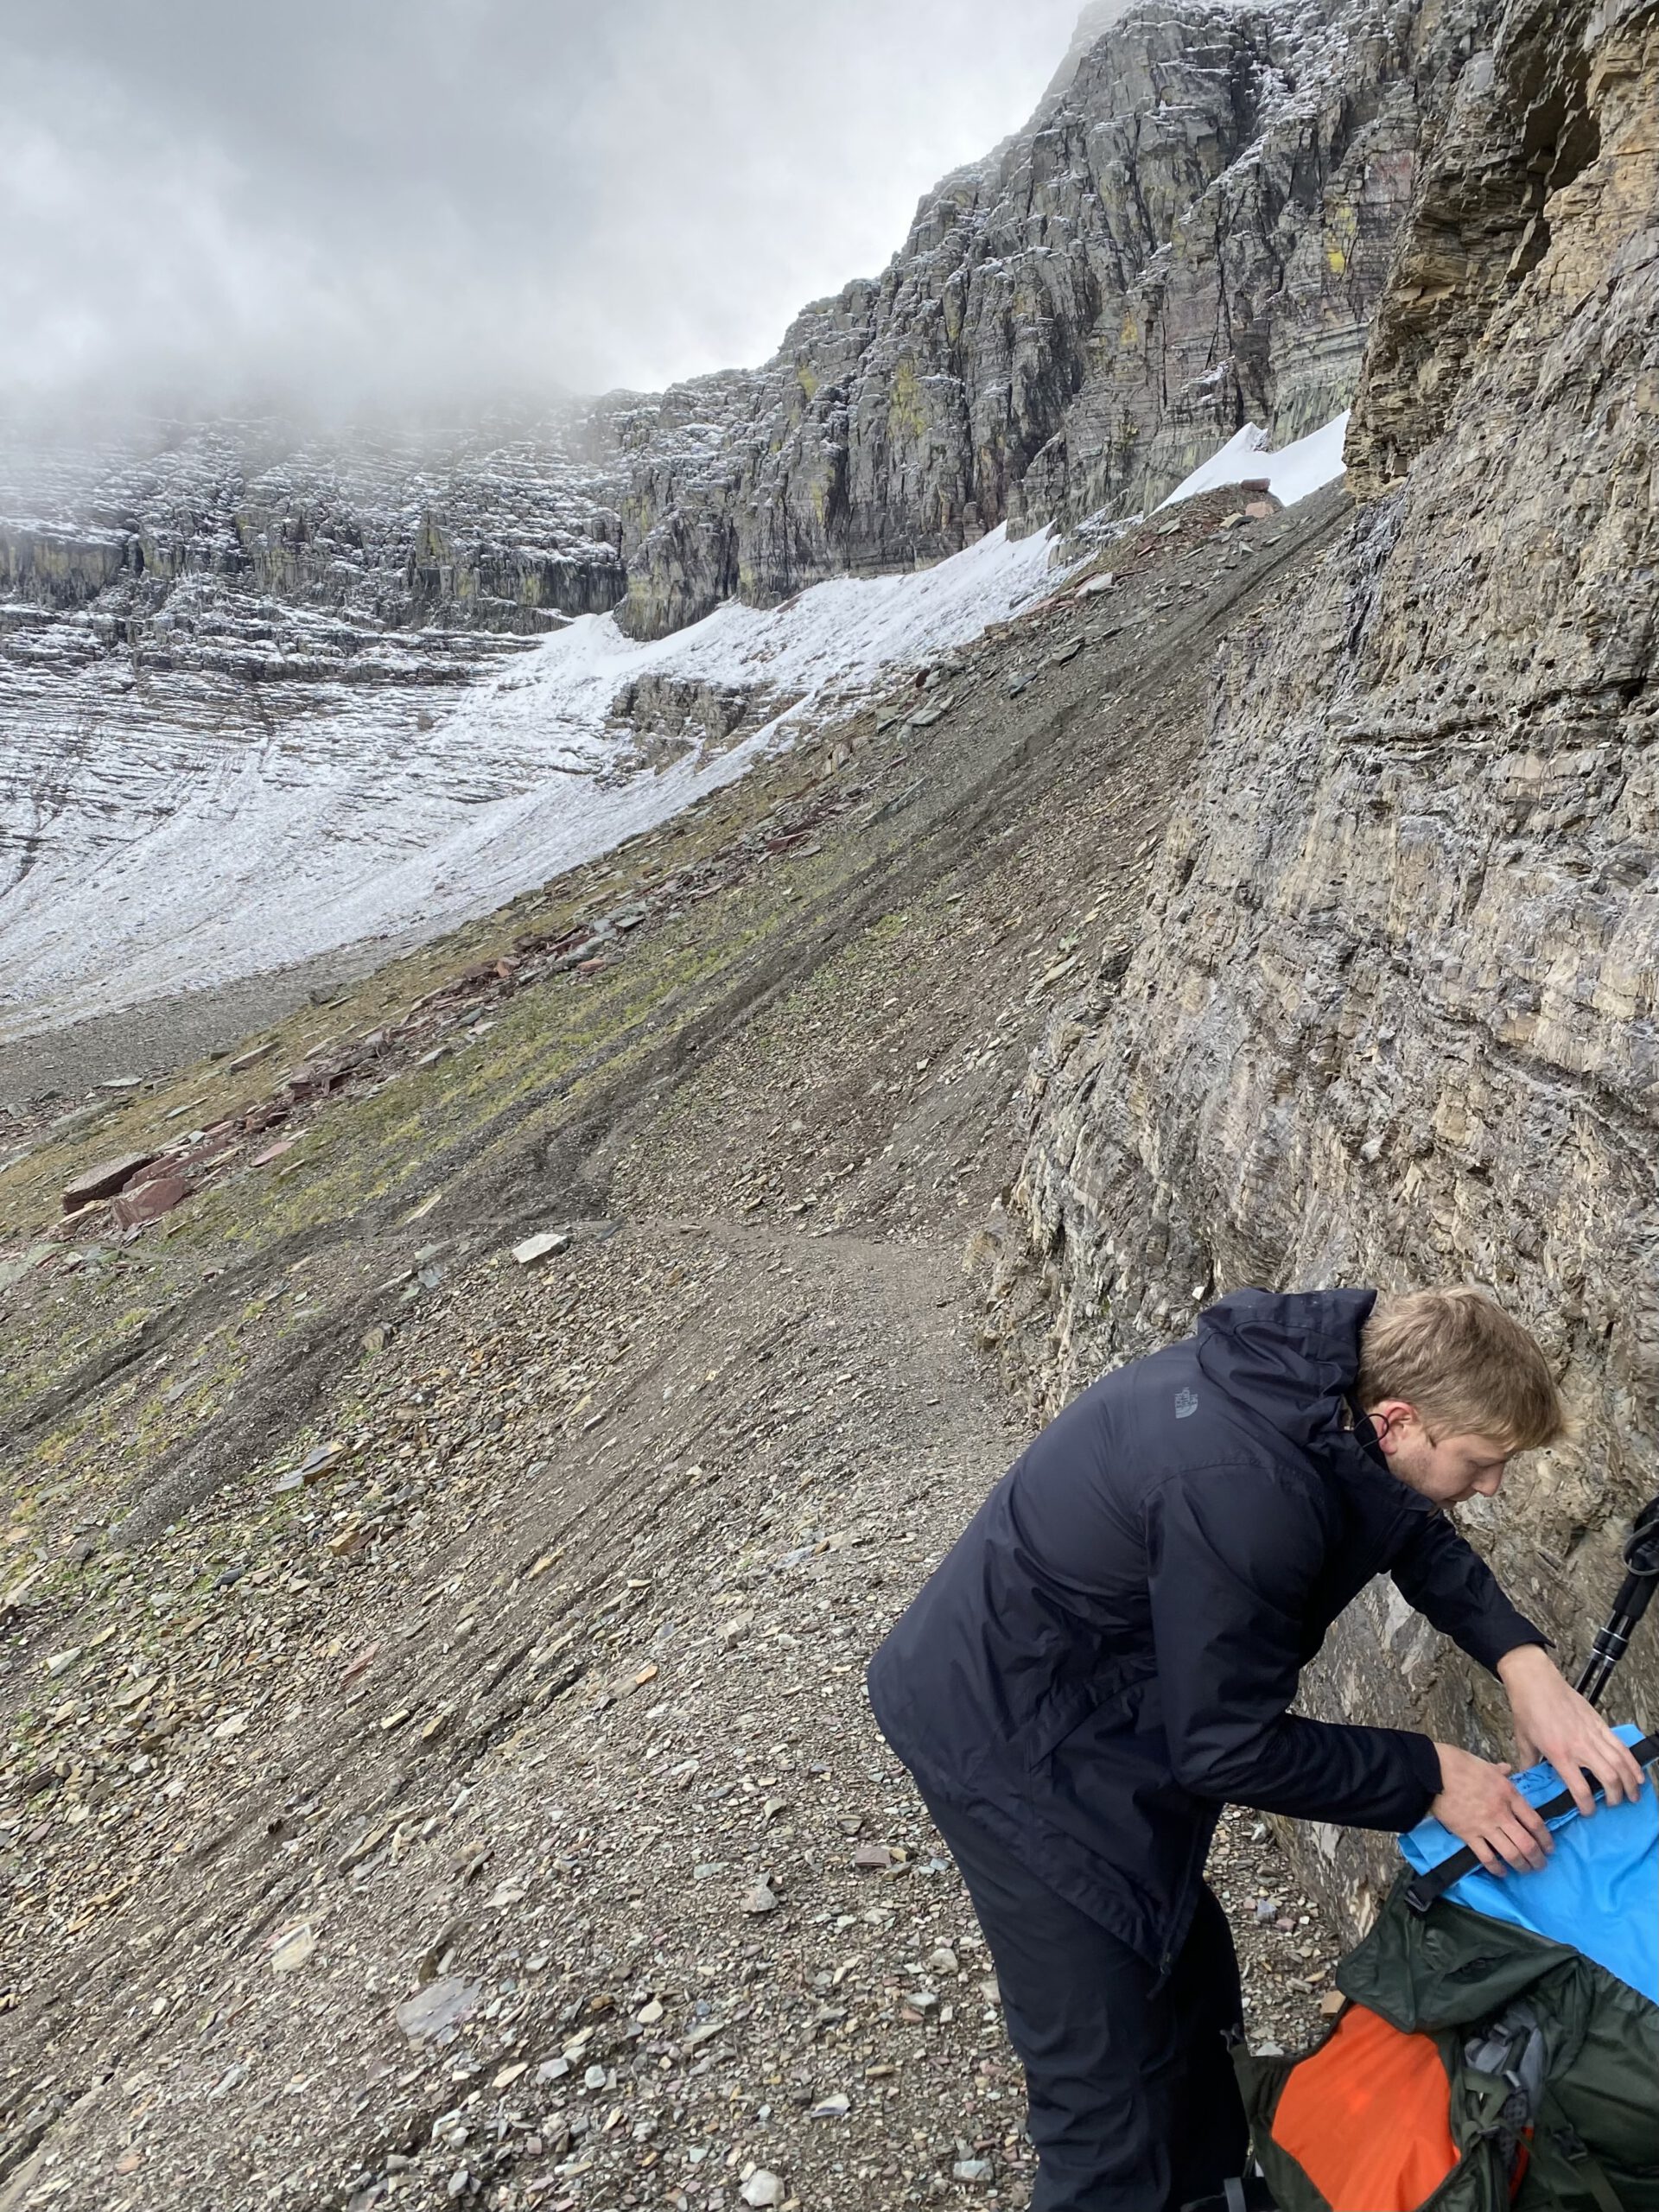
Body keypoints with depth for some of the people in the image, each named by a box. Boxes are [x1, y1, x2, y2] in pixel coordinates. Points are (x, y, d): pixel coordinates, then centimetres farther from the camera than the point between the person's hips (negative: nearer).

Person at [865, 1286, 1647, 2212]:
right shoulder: (1243, 1490, -36)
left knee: (1189, 1978, 24)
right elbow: (1227, 1746, -24)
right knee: (1116, 2083, 1)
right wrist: (1432, 1775, -14)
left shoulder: (1325, 1373, -10)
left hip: (1104, 1706, 9)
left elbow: (1415, 1530, 8)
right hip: (1014, 1745, -9)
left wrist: (1524, 1660, -7)